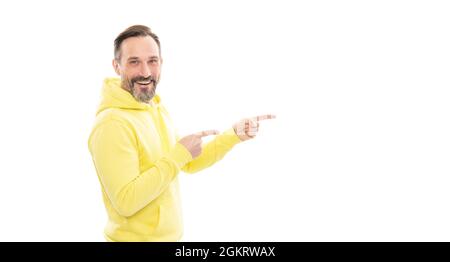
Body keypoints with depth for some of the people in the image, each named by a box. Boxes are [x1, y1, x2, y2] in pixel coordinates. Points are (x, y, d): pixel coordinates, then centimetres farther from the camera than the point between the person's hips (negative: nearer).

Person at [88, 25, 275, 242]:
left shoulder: (157, 109, 5)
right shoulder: (111, 124, -23)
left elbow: (188, 163, 12)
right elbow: (126, 202, -28)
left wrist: (234, 135, 1)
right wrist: (178, 155, -26)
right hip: (135, 237, -8)